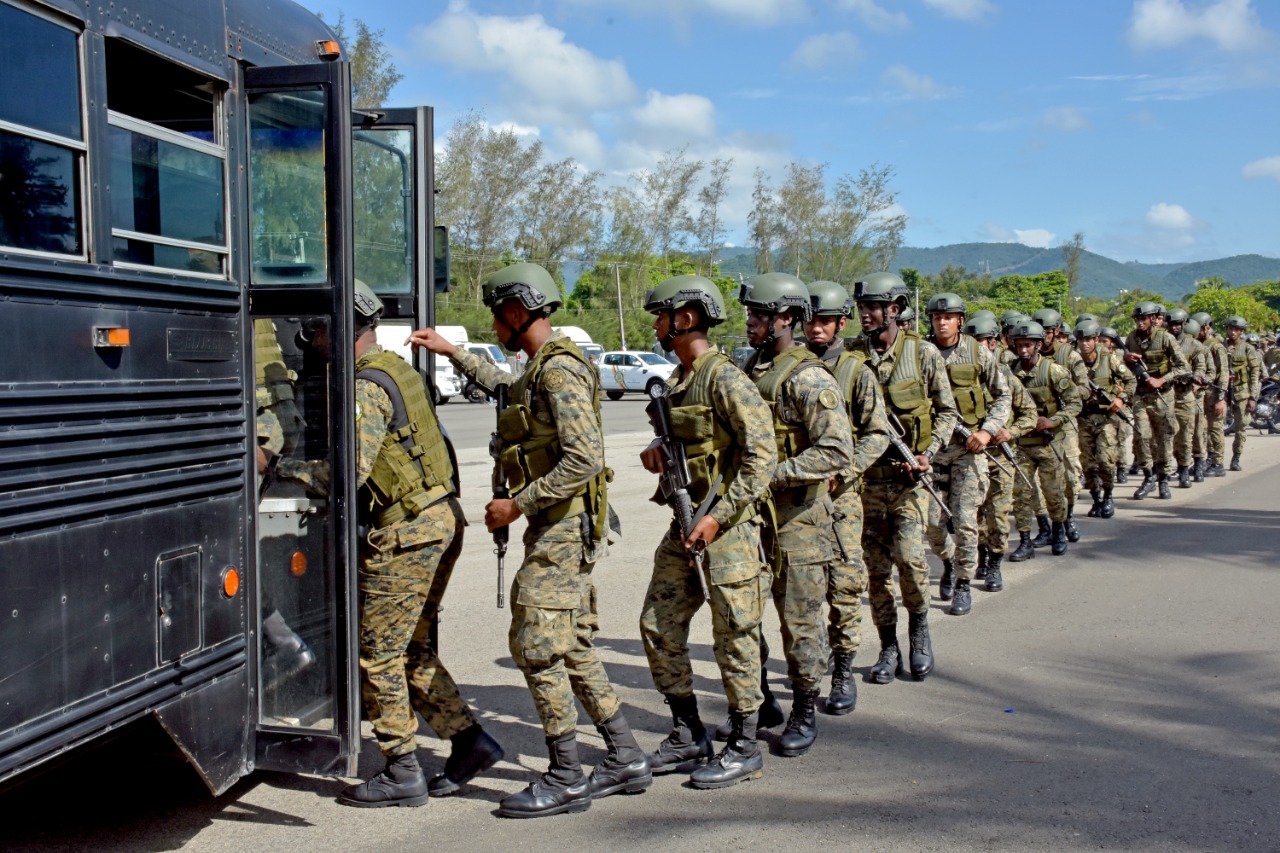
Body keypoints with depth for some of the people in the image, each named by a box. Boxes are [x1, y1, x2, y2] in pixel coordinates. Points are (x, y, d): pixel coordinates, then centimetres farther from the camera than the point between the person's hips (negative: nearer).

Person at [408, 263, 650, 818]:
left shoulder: (560, 369, -17)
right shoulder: (541, 370, 15)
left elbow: (584, 459, -26)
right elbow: (506, 388, 39)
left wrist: (517, 504, -20)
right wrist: (452, 353, 37)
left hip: (563, 529, -10)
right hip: (562, 529, 10)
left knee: (536, 646, -5)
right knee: (572, 648, 14)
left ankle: (565, 781, 5)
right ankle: (626, 760, 21)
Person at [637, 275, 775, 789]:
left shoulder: (726, 379, -16)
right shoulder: (678, 379, 12)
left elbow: (762, 455, -19)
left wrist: (719, 516, -21)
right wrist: (658, 449, 4)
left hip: (728, 525, -9)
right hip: (685, 522, 9)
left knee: (734, 637, 1)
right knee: (659, 626, 10)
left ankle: (743, 749, 14)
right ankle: (688, 738, 22)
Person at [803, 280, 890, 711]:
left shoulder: (857, 372, 0)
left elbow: (877, 435, -3)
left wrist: (840, 474, -14)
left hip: (840, 494, -3)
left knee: (844, 584, -3)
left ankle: (844, 672, 7)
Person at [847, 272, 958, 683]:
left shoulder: (923, 353, -1)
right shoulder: (849, 354, 2)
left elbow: (947, 411, 6)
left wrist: (929, 453, -8)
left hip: (908, 475, -2)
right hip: (865, 475, 2)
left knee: (909, 557, -13)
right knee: (875, 568, 5)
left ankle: (919, 628, 15)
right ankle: (889, 650, 19)